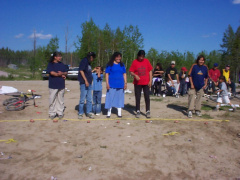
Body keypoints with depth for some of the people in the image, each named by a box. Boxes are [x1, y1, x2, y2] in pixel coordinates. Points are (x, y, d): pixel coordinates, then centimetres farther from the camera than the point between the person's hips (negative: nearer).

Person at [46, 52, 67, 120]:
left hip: (61, 85, 4)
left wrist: (62, 73, -10)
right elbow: (52, 73, -13)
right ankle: (52, 113, 11)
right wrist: (61, 75, -8)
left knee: (60, 99, 7)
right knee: (52, 99, 0)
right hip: (53, 85, -4)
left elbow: (66, 73, 13)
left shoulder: (62, 64, 14)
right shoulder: (50, 64, 0)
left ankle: (60, 113, 17)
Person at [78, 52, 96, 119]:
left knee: (89, 99, 10)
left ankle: (89, 112, 18)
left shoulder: (88, 62, 20)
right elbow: (81, 70, -14)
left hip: (89, 83, 9)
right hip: (84, 83, -9)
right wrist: (85, 80, -18)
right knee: (82, 99, -3)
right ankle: (80, 113, 7)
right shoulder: (84, 61, -6)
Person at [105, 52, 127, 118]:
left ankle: (119, 113, 17)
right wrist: (107, 83, -9)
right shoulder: (110, 64, 0)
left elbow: (124, 74, 11)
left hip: (120, 84, 3)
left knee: (120, 98, 8)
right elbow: (107, 74, -2)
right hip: (112, 84, -3)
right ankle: (109, 113, 8)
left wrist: (125, 83, 4)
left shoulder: (122, 65, 10)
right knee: (110, 98, -1)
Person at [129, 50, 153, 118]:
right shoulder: (134, 62, -1)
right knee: (137, 98, 5)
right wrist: (135, 75, -22)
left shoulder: (146, 61, 3)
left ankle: (148, 111, 10)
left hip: (146, 83, 1)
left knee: (147, 97, 1)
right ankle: (138, 111, 15)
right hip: (137, 83, -1)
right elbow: (131, 72, -1)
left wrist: (150, 80, -1)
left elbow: (150, 71, 6)